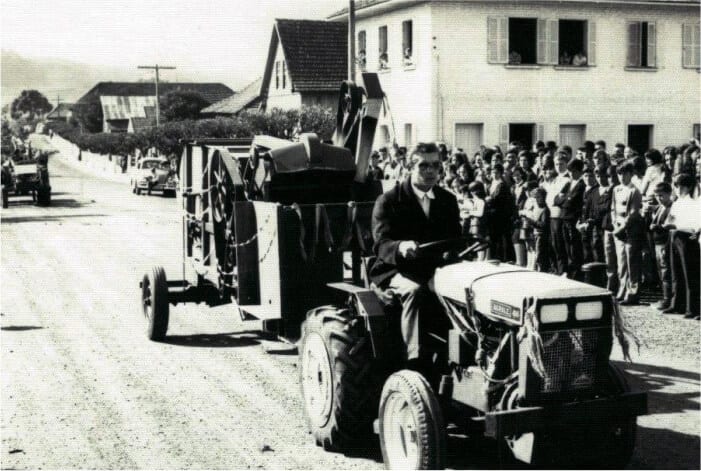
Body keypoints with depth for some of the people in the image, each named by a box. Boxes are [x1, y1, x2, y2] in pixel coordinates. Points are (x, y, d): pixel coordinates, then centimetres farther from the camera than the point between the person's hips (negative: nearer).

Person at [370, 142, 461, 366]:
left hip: (436, 269, 4)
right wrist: (401, 247, -37)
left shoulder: (448, 200, 13)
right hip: (396, 270, -4)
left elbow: (455, 239, 14)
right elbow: (381, 244, -13)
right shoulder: (388, 201, -3)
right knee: (415, 291, -37)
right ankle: (416, 360, -37)